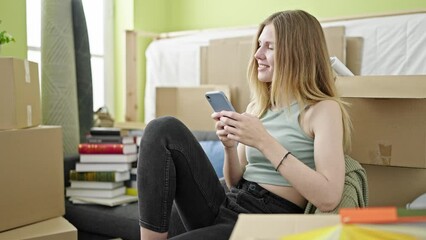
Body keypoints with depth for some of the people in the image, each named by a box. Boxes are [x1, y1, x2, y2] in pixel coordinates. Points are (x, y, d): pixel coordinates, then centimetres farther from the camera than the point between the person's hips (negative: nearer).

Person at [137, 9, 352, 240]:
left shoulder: (324, 109, -4)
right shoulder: (256, 107, 14)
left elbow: (328, 197, -18)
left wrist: (264, 141, -20)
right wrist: (230, 146, -5)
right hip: (227, 208, 7)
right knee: (165, 130, -10)